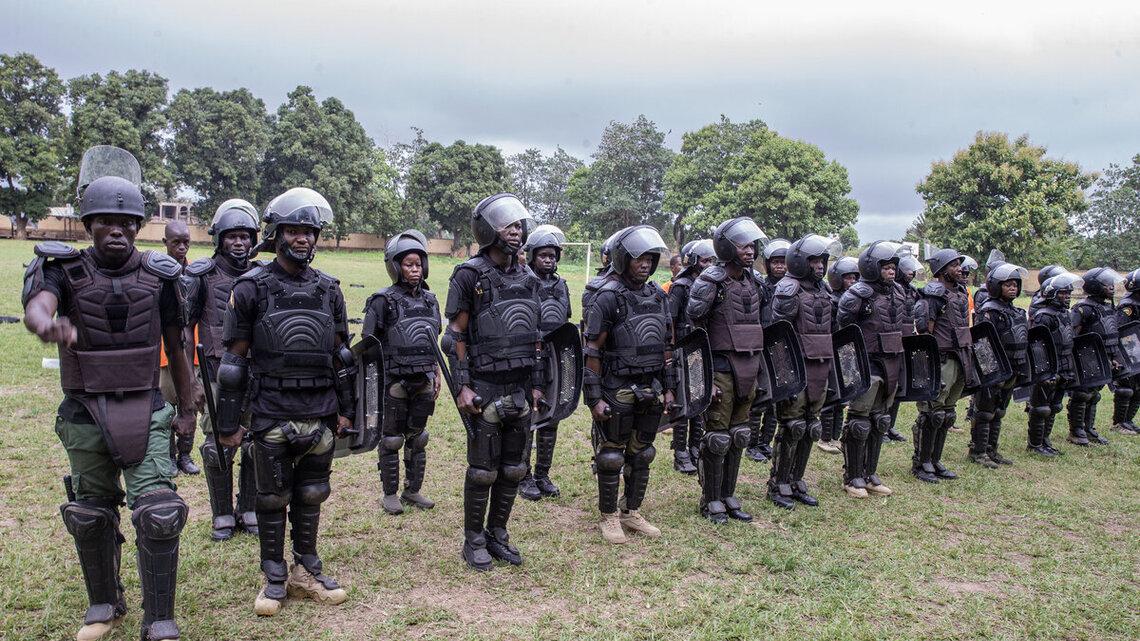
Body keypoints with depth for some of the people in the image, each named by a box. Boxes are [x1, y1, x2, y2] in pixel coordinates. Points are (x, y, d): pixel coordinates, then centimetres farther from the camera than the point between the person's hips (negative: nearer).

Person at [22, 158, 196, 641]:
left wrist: (187, 410, 10)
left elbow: (175, 348, 6)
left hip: (146, 412, -1)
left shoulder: (159, 275, -1)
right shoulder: (64, 270, -5)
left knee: (157, 514, -9)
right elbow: (35, 306, -28)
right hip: (85, 415, 1)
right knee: (91, 516, 14)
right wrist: (49, 324, -53)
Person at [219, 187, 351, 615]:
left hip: (319, 414, 3)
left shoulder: (328, 289, 6)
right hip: (272, 415, -3)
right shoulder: (252, 288, -4)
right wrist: (227, 422, -5)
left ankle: (307, 572, 27)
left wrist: (346, 409, 10)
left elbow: (341, 354, 12)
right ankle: (275, 579, 22)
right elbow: (235, 359, -4)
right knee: (273, 499, 8)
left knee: (310, 497, 12)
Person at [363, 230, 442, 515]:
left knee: (417, 438, 14)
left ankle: (413, 490, 26)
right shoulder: (383, 301, -9)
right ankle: (389, 494, 19)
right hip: (394, 382, -5)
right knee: (391, 440, 6)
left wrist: (437, 375, 12)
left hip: (423, 383, 5)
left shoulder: (429, 300, 8)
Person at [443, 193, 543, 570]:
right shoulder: (470, 275, -8)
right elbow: (455, 336, -9)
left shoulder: (528, 280, 10)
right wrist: (463, 387, -15)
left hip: (520, 390, 6)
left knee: (513, 469, 11)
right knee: (483, 470, 2)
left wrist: (537, 384, 11)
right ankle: (474, 541, 18)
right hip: (485, 390, -6)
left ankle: (497, 535, 26)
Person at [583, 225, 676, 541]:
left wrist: (668, 388, 12)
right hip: (617, 392, -6)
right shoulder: (608, 298, -12)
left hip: (650, 391, 6)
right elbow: (593, 351, -13)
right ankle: (608, 518, 19)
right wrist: (594, 398, -15)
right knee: (611, 457, 5)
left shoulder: (658, 296, 8)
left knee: (641, 455, 15)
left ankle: (632, 513, 29)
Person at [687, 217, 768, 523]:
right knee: (717, 438, 0)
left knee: (738, 436, 13)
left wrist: (758, 367, 15)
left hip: (749, 369, 7)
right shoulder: (710, 284, -12)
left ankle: (728, 496, 25)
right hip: (722, 368, -7)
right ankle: (711, 501, 13)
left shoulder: (754, 283, 10)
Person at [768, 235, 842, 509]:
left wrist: (830, 366, 19)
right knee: (792, 427, -4)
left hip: (820, 369, 8)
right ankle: (778, 486, 8)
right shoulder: (788, 290, -11)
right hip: (797, 367, -8)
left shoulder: (822, 289, 15)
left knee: (810, 428, 11)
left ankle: (796, 482, 22)